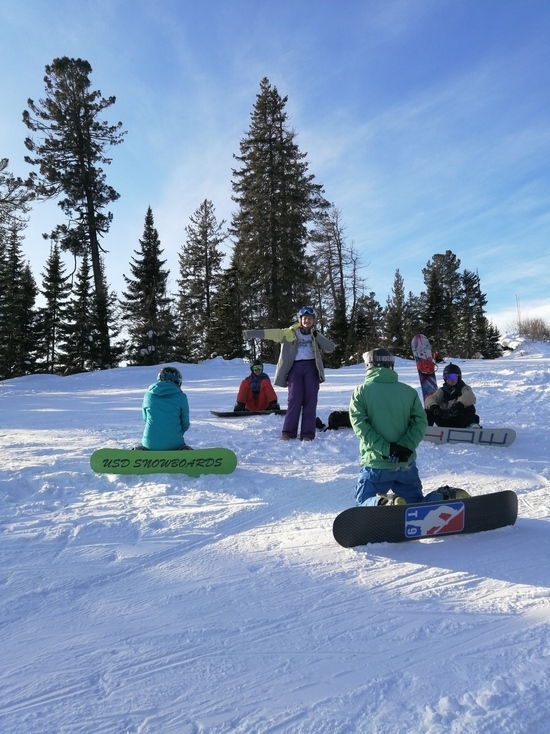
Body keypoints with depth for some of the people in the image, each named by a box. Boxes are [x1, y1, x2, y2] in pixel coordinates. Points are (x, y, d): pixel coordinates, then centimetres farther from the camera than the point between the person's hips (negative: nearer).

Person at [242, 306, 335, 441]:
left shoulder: (316, 336, 16)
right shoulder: (290, 333, 12)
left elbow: (331, 347, 4)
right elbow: (270, 333, 5)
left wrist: (316, 335, -3)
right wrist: (250, 333, -1)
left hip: (311, 367, 1)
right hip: (295, 367, -1)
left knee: (310, 400, -4)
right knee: (295, 399, -9)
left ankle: (308, 433, -2)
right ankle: (288, 431, -2)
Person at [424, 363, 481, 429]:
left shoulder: (464, 388, 2)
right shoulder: (442, 391, 10)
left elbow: (470, 397, -23)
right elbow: (430, 399, -8)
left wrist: (459, 404, -44)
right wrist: (433, 406, -33)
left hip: (459, 422, -2)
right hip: (444, 423, 2)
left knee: (470, 408, -28)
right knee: (429, 411, -17)